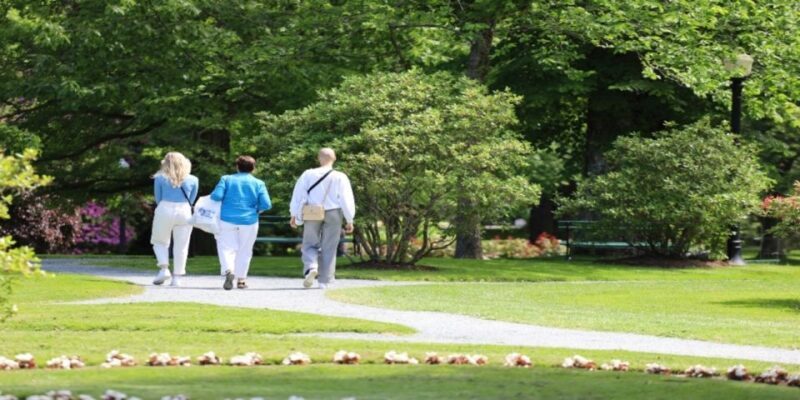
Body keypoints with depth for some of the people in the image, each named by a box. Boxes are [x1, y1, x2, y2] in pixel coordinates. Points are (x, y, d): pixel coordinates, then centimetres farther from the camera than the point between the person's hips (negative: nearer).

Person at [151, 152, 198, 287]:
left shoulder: (160, 178, 0)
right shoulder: (193, 180, 4)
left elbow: (158, 199, 6)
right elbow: (191, 200, 9)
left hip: (165, 210, -1)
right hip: (184, 212, 1)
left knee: (160, 241, 14)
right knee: (181, 246, 6)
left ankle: (164, 269, -5)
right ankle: (176, 277, 4)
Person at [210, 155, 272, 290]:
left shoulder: (227, 179, 2)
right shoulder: (258, 183, 2)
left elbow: (216, 196, -11)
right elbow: (266, 204, -8)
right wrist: (257, 210, 11)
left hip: (228, 219, 0)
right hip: (249, 221, 1)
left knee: (227, 247, 2)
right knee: (244, 250, 13)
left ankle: (228, 270, -23)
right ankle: (241, 279, 15)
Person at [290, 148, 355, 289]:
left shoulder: (308, 175, -3)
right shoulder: (340, 177, -5)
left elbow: (298, 195, -3)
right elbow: (347, 200, -5)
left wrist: (295, 215, 4)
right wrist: (349, 220, 1)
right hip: (333, 214, 0)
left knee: (310, 244, 12)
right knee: (329, 248, 8)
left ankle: (311, 267, -17)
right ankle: (325, 280, 7)